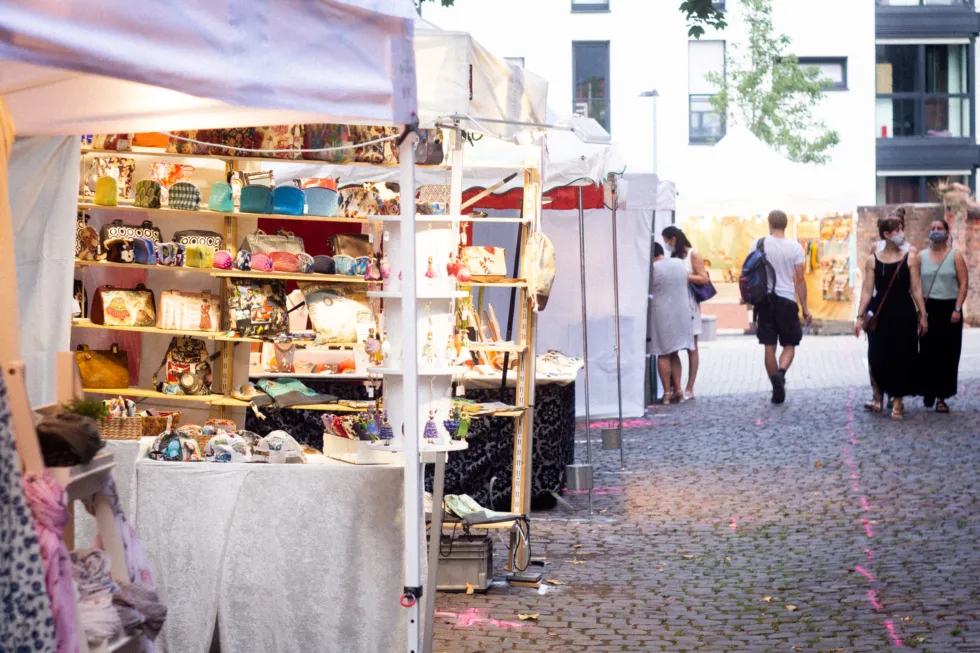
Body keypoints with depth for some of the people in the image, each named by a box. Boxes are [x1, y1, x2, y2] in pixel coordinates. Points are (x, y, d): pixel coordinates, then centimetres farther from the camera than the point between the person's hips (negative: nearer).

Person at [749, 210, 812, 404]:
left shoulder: (759, 244, 0)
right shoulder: (795, 247, -3)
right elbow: (799, 280, -3)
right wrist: (805, 308, 3)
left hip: (765, 299, 1)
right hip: (787, 300, -1)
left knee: (769, 347, 6)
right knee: (789, 345, 8)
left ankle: (777, 390, 4)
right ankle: (781, 372, -21)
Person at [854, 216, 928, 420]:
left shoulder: (910, 258, 0)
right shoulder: (873, 261, 1)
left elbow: (916, 289, 1)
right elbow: (867, 290, 0)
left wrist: (922, 315, -3)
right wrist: (860, 316, -7)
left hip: (904, 314, 0)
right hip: (880, 313, 0)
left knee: (902, 357, 1)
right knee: (877, 357, 0)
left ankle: (898, 402, 12)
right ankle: (878, 397, 20)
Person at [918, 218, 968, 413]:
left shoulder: (955, 256, 1)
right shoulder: (922, 257, 6)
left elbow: (964, 283, -3)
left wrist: (957, 309, -11)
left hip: (949, 309, -1)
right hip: (929, 309, 1)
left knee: (947, 353, -1)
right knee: (927, 352, -2)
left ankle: (941, 396, 5)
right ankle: (928, 391, 14)